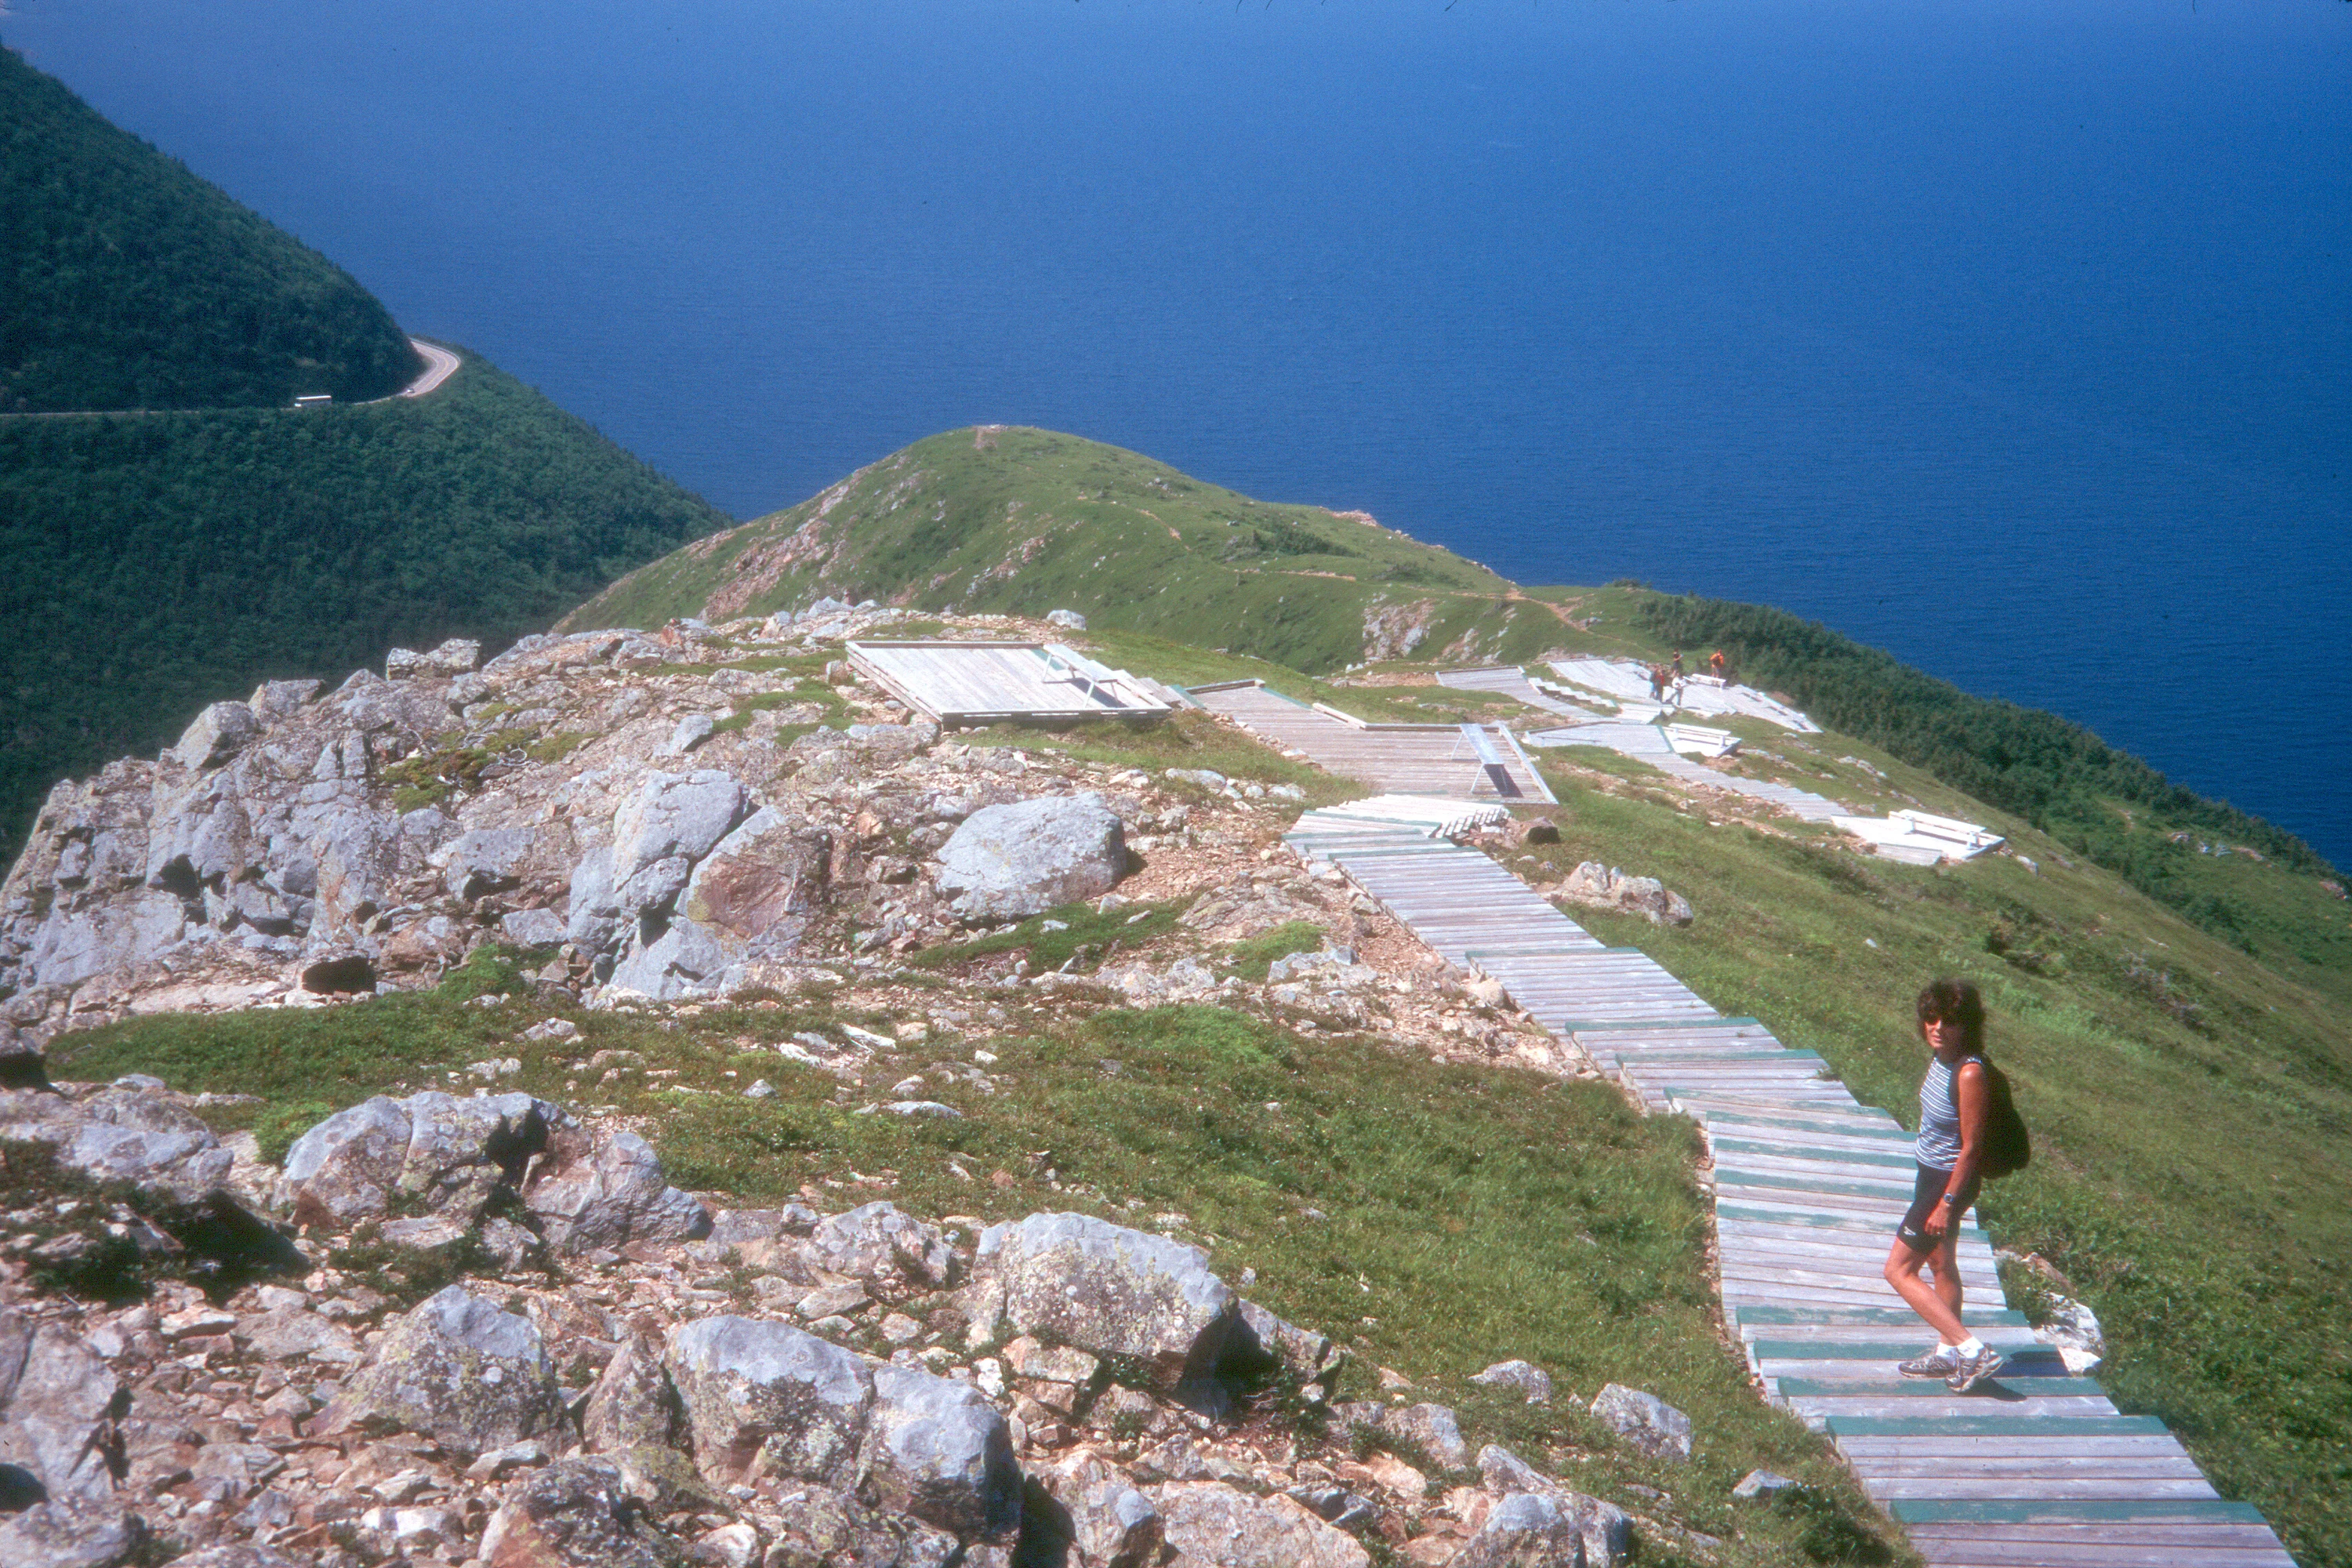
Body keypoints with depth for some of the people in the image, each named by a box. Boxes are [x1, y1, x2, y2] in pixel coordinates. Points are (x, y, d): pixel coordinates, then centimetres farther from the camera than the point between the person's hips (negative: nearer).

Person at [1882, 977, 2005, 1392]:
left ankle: (1973, 1350, -4)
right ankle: (1947, 1355, 37)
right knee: (1941, 1265, 22)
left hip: (1950, 1182, -9)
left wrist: (1947, 1202, -19)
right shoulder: (1940, 1056, -3)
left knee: (1899, 1270, -4)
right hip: (1931, 1173, 9)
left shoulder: (1970, 1074, -29)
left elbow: (1972, 1148, -23)